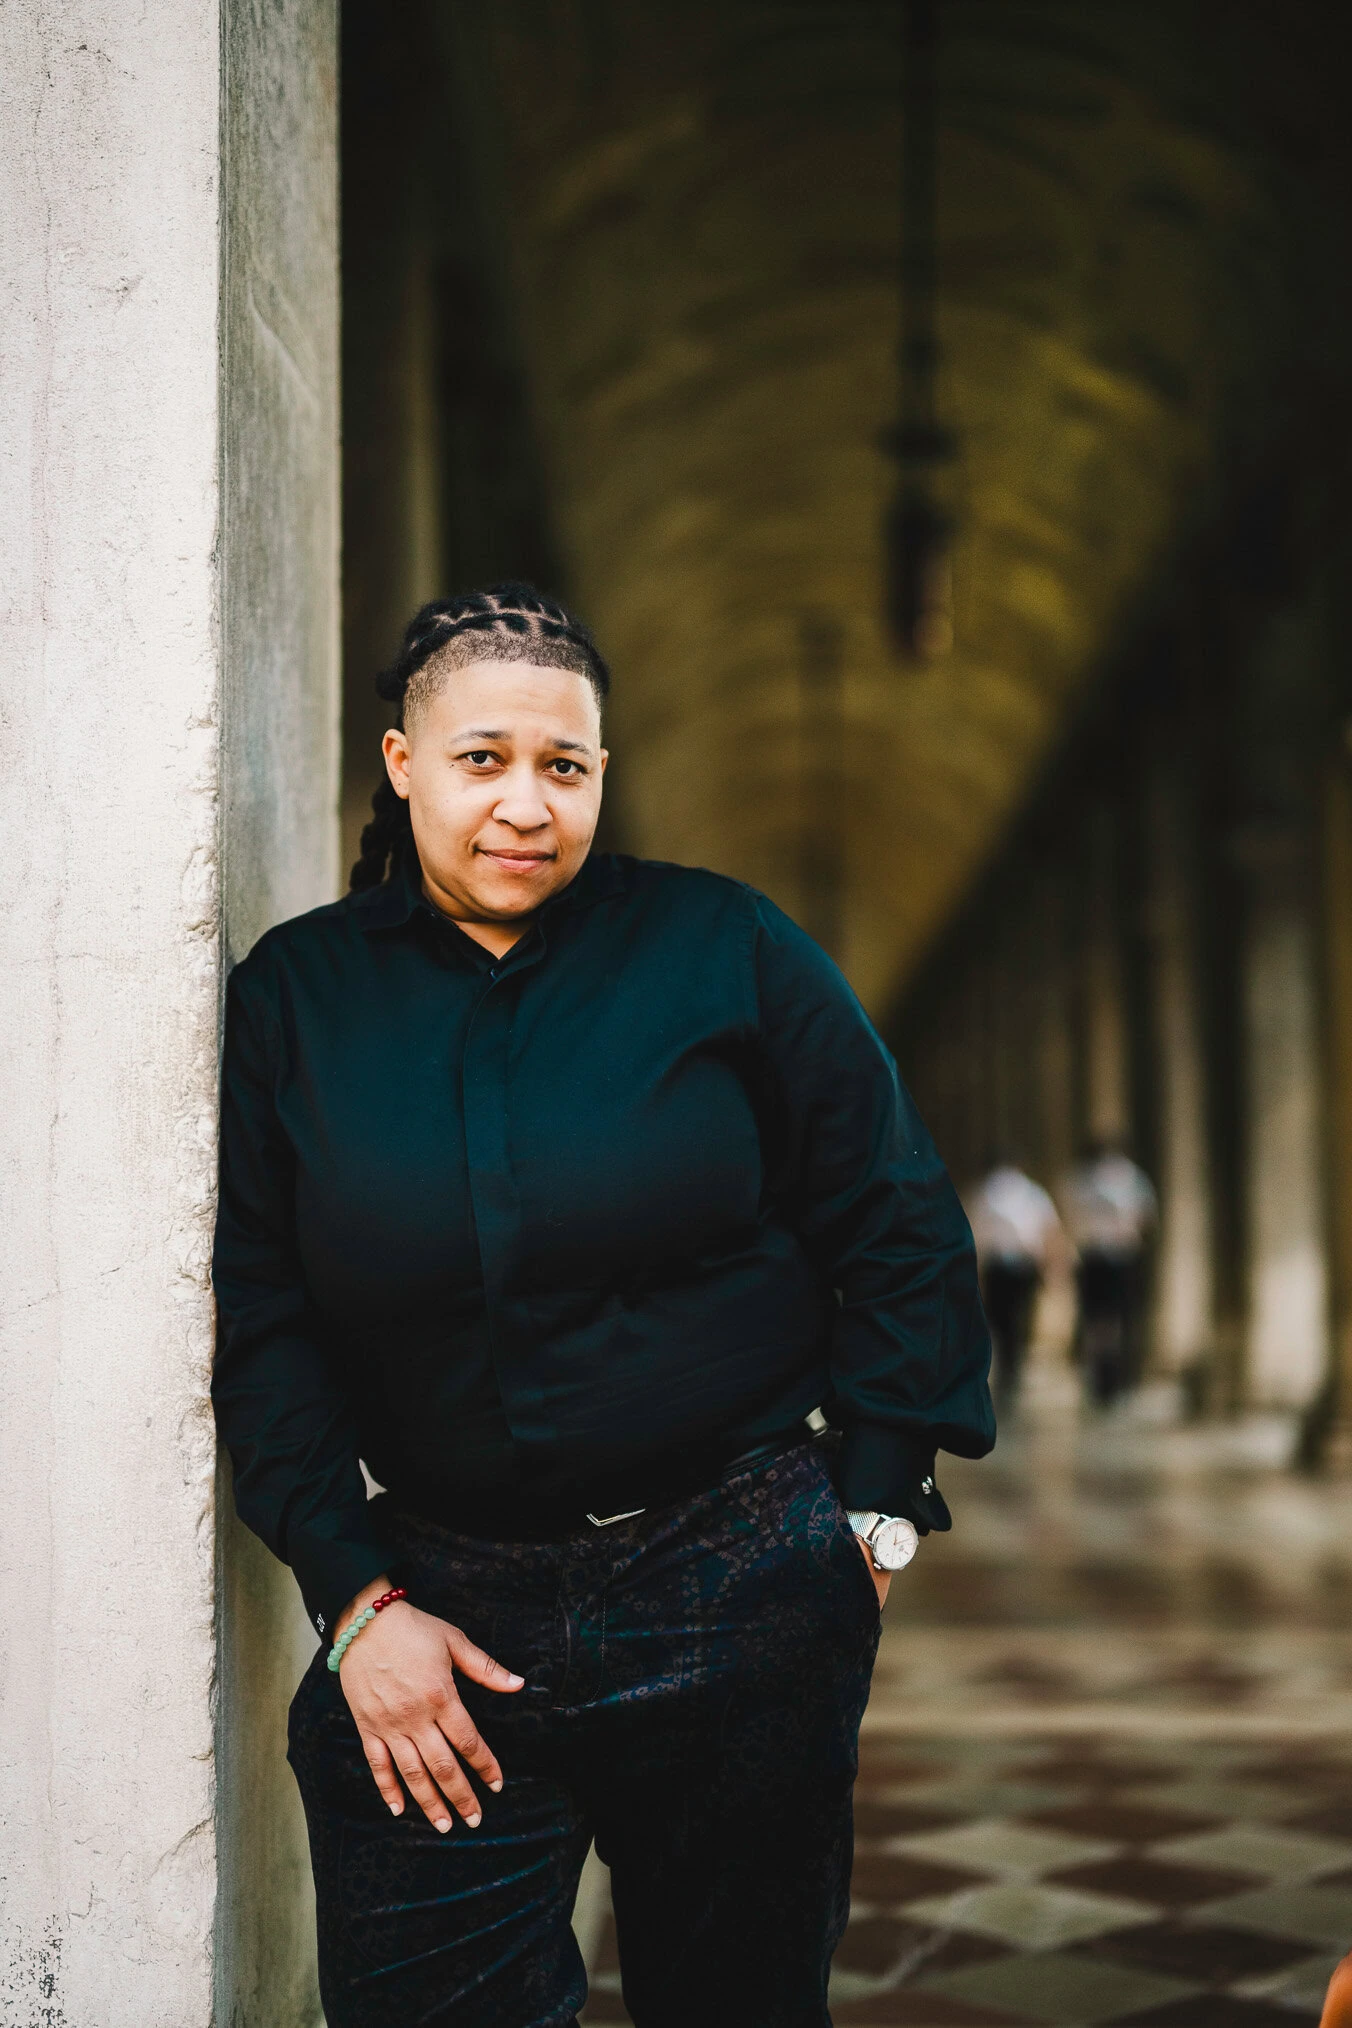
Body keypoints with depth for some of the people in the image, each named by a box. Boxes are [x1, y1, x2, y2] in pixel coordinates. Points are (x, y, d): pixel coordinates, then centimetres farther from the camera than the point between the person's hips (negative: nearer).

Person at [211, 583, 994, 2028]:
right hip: (443, 1603, 1)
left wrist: (875, 1510, 2)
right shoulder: (292, 998, 3)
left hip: (740, 1593, -1)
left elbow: (899, 1229, 4)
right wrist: (359, 1598, -5)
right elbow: (257, 1322, 2)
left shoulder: (721, 947, -1)